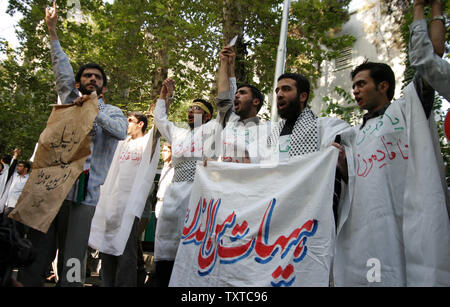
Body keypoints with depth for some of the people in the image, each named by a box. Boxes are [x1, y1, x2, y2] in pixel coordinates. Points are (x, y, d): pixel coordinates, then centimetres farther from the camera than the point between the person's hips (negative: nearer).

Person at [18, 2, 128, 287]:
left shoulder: (111, 112, 12)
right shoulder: (69, 100, 19)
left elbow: (122, 131, -9)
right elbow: (62, 70, 5)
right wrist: (53, 30, 0)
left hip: (84, 195, -2)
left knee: (73, 266, -4)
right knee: (35, 257, 1)